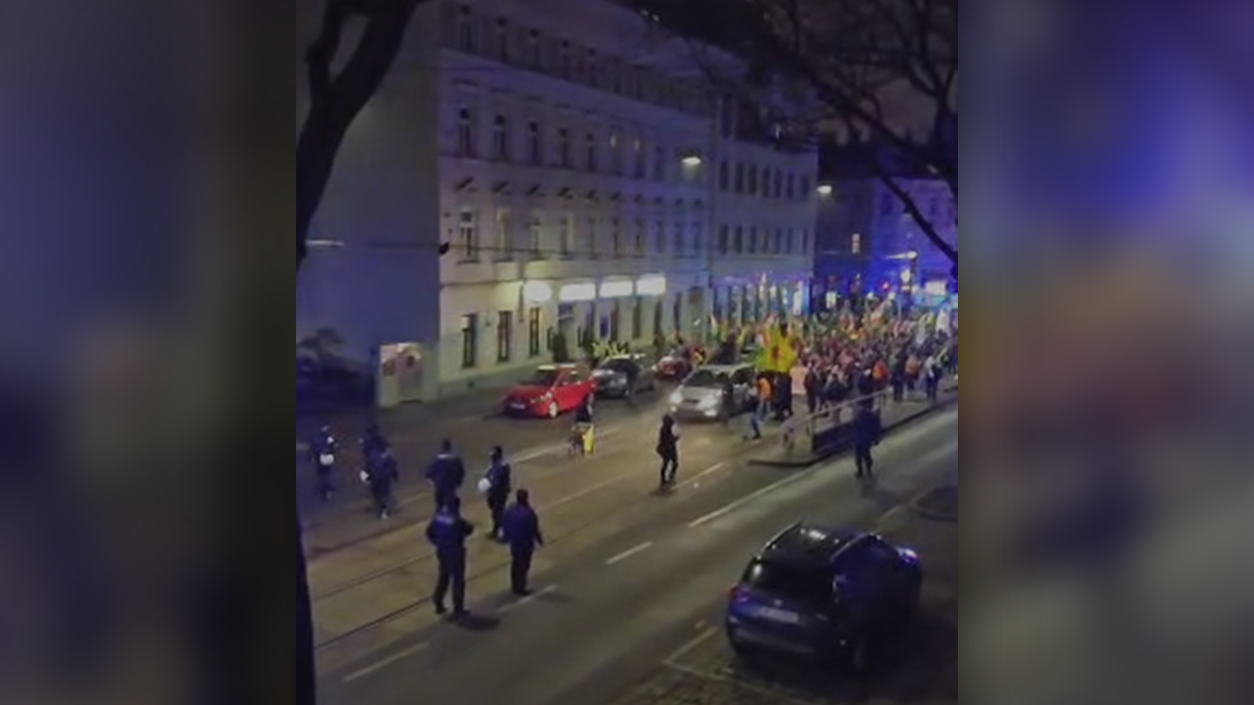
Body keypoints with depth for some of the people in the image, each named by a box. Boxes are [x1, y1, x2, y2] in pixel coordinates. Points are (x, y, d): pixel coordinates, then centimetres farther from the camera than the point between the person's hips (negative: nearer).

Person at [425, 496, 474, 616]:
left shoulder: (438, 516, -6)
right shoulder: (457, 520, -25)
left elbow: (429, 532, 1)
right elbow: (468, 530, -10)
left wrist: (437, 542, 11)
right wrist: (470, 526, 10)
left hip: (441, 551, 7)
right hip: (455, 553, -7)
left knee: (443, 577, 21)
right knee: (458, 580, 8)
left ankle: (439, 605, 28)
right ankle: (458, 609, 16)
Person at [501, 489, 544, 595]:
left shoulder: (510, 510, -6)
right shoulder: (528, 512, -26)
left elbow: (506, 526, 3)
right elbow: (534, 529, -18)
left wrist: (507, 538, 17)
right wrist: (539, 540, -2)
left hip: (514, 542, 7)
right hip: (526, 543, -7)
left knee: (515, 563, 20)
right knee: (523, 565, 6)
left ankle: (515, 586, 31)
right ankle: (520, 588, 14)